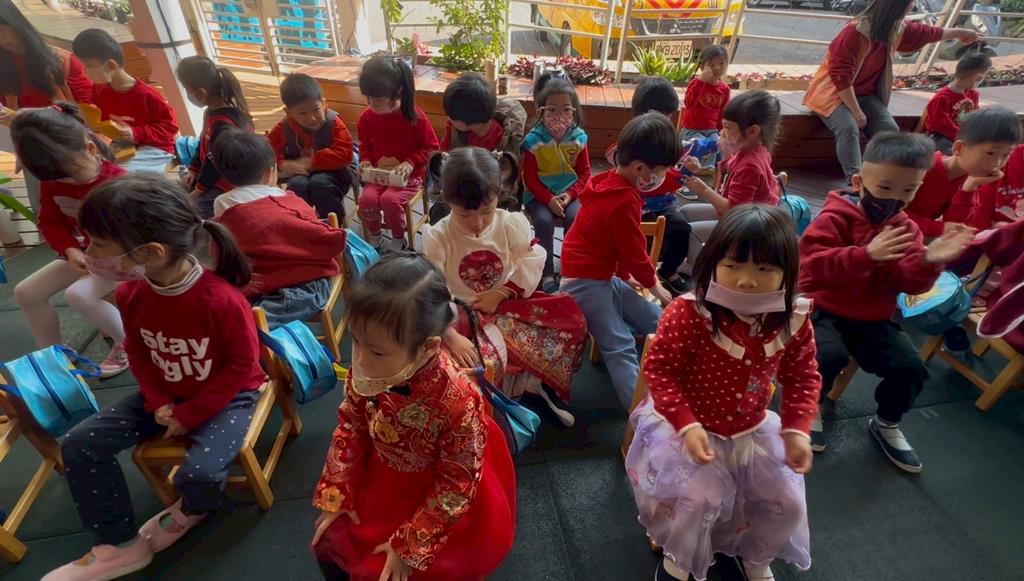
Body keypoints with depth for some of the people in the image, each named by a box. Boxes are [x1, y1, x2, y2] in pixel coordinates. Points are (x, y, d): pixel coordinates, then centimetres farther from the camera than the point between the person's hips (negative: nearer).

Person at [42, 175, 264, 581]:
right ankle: (120, 545, 12)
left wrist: (189, 415, -17)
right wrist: (157, 402, -7)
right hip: (166, 395, 7)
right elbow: (137, 353, 8)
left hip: (227, 396, -7)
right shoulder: (131, 293, -8)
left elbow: (242, 365, -21)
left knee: (200, 472, -27)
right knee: (79, 445, -3)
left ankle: (192, 511, 15)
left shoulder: (222, 299, -31)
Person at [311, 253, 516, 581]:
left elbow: (457, 486, -22)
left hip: (440, 501, -4)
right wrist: (336, 494, 0)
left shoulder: (458, 403, -39)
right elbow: (351, 425, -3)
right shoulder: (367, 371, -24)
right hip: (383, 477, 5)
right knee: (329, 546, 10)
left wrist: (409, 545, -14)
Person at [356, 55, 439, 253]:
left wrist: (410, 163, -19)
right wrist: (365, 160, -5)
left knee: (390, 199, -30)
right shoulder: (367, 117, 0)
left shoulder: (415, 116, -13)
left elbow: (431, 147, -6)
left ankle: (399, 240, -2)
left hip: (407, 175, -4)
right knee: (367, 199, -24)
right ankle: (374, 237, 6)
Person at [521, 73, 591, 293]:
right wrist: (549, 199, -20)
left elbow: (584, 173, 2)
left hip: (569, 193, 2)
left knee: (575, 218, -26)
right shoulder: (533, 140, -10)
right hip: (539, 195, -2)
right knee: (544, 220, -28)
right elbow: (530, 178, -9)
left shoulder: (579, 138, -2)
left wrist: (569, 194, -15)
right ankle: (547, 273, -13)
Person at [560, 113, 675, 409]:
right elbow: (634, 251, -15)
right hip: (585, 281, -11)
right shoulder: (624, 201, -23)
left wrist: (626, 276, 21)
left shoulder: (612, 184, 9)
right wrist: (653, 284, 2)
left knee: (656, 322, 11)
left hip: (605, 276, 11)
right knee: (621, 346, -15)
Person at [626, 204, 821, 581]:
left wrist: (797, 429, -7)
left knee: (787, 503, 9)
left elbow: (802, 377, 4)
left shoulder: (793, 322, -12)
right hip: (689, 427, -5)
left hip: (752, 431, 6)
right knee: (698, 498, -19)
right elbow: (658, 370, -21)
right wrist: (686, 424, -28)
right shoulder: (688, 314, -29)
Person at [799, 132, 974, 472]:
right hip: (823, 310, -5)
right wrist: (866, 254, -37)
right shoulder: (834, 218, -13)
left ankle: (886, 424, 21)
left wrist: (927, 263, -23)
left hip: (873, 319, 6)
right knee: (829, 356, -31)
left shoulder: (906, 229, 5)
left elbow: (910, 284, -2)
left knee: (910, 367, -10)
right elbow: (812, 264, -27)